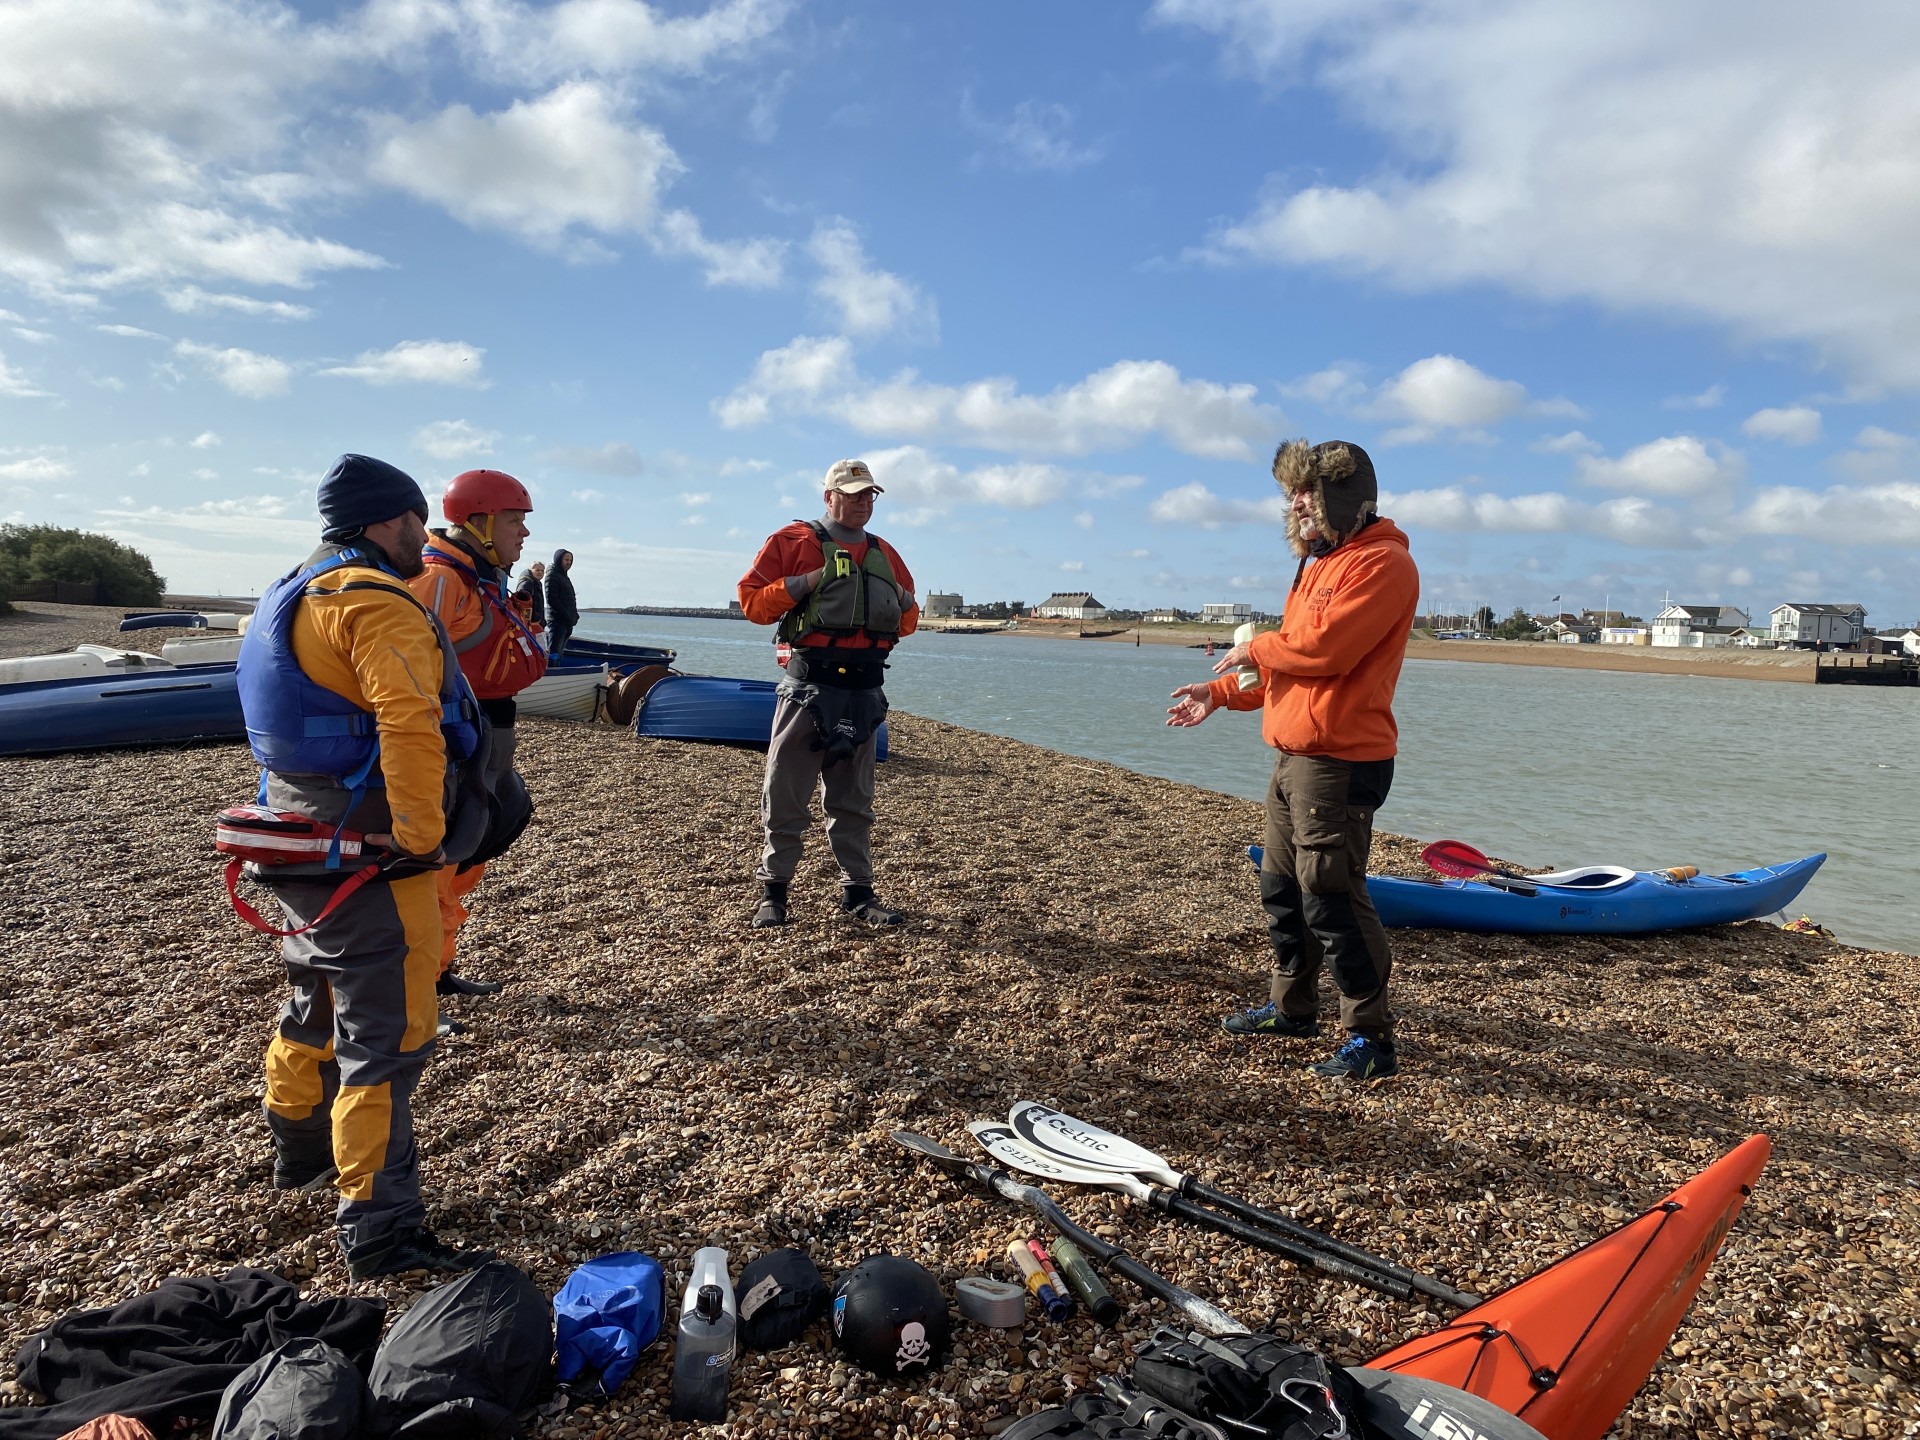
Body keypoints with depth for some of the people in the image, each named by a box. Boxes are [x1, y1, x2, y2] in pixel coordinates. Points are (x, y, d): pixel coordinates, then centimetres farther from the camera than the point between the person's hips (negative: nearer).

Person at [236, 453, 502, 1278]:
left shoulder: (290, 597, 16)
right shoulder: (377, 603, -17)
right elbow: (410, 728, -29)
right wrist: (421, 838, -22)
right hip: (370, 861, -10)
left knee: (316, 1004, 26)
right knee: (386, 1040, -5)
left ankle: (299, 1150, 46)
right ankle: (379, 1233, 1)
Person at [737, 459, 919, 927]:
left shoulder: (884, 553, 17)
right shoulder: (793, 541, 0)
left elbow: (907, 620, 24)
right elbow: (751, 599, -4)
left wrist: (905, 603, 1)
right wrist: (806, 583, -15)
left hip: (864, 689, 5)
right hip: (809, 684, -5)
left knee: (854, 801, 11)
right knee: (785, 795, 0)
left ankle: (857, 892, 18)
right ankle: (773, 891, 11)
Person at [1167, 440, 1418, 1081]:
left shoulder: (1381, 563, -12)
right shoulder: (1320, 564, 20)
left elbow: (1321, 649, -24)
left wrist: (1254, 648, -7)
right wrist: (1223, 693, 14)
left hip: (1340, 761, -10)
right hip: (1294, 757, 10)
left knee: (1331, 898, -7)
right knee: (1281, 887, 16)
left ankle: (1372, 1038, 5)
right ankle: (1292, 1007, 30)